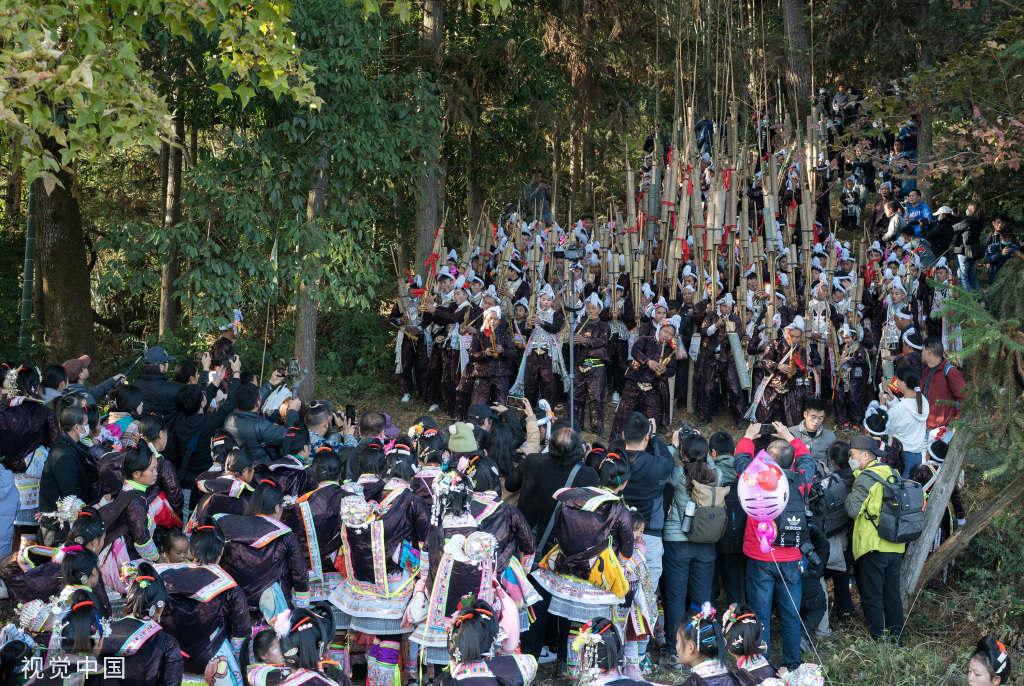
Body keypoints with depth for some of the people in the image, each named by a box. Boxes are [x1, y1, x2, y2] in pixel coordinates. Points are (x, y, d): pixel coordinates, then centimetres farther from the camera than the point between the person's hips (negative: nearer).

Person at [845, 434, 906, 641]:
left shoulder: (866, 478, -14)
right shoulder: (892, 474, 11)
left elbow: (853, 510, -21)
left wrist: (849, 495, -2)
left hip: (874, 547, -8)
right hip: (896, 546, 8)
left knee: (872, 597, 0)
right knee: (892, 594, 15)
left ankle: (877, 641, 1)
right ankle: (895, 638, 22)